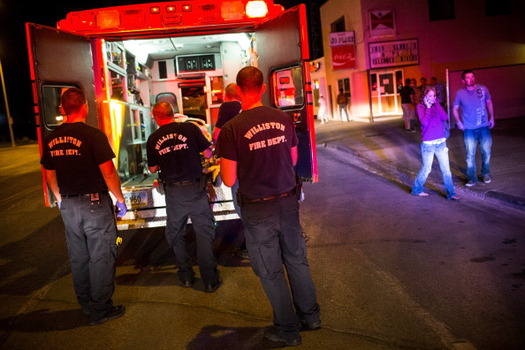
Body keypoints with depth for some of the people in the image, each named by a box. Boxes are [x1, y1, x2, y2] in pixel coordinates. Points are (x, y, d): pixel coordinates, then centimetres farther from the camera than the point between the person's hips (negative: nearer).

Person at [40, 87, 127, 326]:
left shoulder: (51, 139, 5)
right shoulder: (93, 135, -14)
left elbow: (49, 175, 12)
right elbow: (108, 172, -15)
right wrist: (120, 199, -4)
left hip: (68, 205, 6)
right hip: (94, 202, -6)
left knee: (78, 257, 15)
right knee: (101, 257, 4)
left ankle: (87, 306, 27)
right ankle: (100, 310, 12)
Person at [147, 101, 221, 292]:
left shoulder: (153, 139, 1)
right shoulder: (190, 128, -6)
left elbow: (153, 169, 9)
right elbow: (208, 153, -4)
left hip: (172, 191, 2)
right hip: (194, 187, -2)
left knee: (176, 234, 18)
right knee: (204, 233, 4)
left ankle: (186, 276, 25)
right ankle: (210, 280, 7)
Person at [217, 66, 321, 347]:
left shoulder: (231, 129, -17)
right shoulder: (283, 119, -3)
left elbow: (229, 180, -13)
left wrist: (223, 160, 5)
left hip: (258, 209, -4)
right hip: (287, 201, 4)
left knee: (270, 271, 11)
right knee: (296, 260, 20)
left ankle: (288, 330, 26)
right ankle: (310, 316, 35)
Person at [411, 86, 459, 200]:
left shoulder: (436, 105, 8)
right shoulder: (420, 106, -6)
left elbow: (445, 117, -7)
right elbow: (424, 122, -20)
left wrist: (436, 104, -6)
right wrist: (428, 107, -15)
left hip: (441, 142, 5)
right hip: (428, 144, -5)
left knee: (446, 169, 4)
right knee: (426, 169, 7)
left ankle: (451, 193, 11)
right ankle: (417, 189, 26)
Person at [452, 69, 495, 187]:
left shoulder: (483, 89, -4)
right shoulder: (460, 93, -6)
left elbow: (489, 103, 11)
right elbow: (455, 109, 6)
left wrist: (492, 117, 7)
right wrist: (458, 122, -4)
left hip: (484, 127, 1)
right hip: (469, 129, -1)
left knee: (486, 152, 8)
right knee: (470, 154, 2)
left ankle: (486, 174, 29)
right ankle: (472, 178, 15)